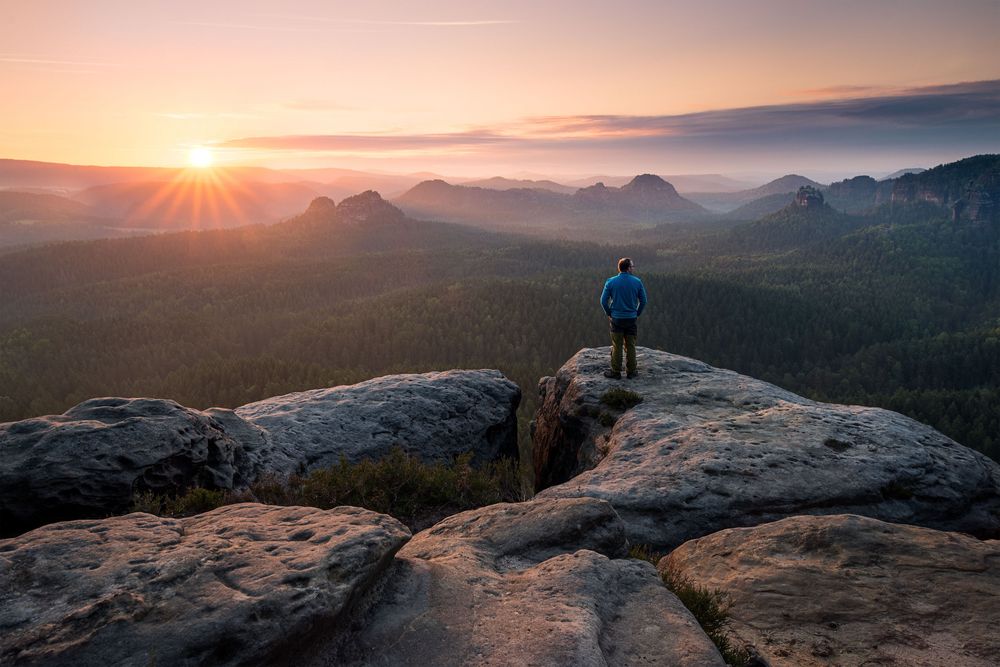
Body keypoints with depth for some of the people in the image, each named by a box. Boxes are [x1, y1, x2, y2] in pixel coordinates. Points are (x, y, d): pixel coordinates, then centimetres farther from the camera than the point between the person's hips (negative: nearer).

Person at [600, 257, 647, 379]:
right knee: (630, 346, 10)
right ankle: (631, 371, 17)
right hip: (632, 319, 1)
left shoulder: (611, 282, -6)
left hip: (616, 319, 0)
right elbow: (643, 301, 0)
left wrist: (609, 314, 8)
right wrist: (637, 314, 13)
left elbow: (603, 301, -5)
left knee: (616, 347, 6)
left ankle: (615, 372, 12)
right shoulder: (637, 282, -5)